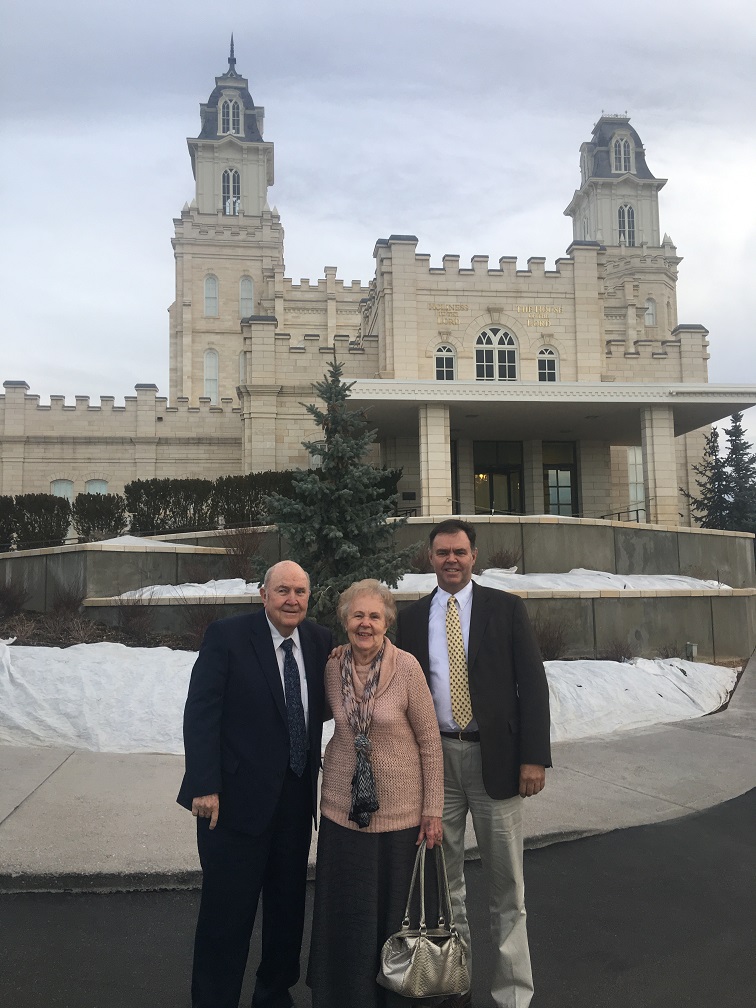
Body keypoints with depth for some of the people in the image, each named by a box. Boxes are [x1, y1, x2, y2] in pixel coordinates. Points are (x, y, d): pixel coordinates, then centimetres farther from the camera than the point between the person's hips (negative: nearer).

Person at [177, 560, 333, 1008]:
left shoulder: (320, 641, 2)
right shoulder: (227, 635, -12)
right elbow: (201, 712, -14)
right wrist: (204, 786, -18)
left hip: (296, 797, 5)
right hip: (237, 795, -5)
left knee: (288, 903, 19)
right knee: (228, 909, 7)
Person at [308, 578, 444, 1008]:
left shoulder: (407, 668, -14)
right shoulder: (332, 669, -2)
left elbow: (430, 742, -8)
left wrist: (433, 810, -7)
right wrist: (335, 753, 3)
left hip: (399, 811, -3)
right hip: (344, 808, 3)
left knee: (395, 912, 10)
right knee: (345, 913, 13)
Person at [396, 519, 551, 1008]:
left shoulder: (506, 608, 0)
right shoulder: (412, 618, 6)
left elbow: (533, 683, -4)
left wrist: (534, 757, -11)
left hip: (495, 758, -2)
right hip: (434, 759, 3)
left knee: (506, 884, 7)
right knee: (444, 879, 15)